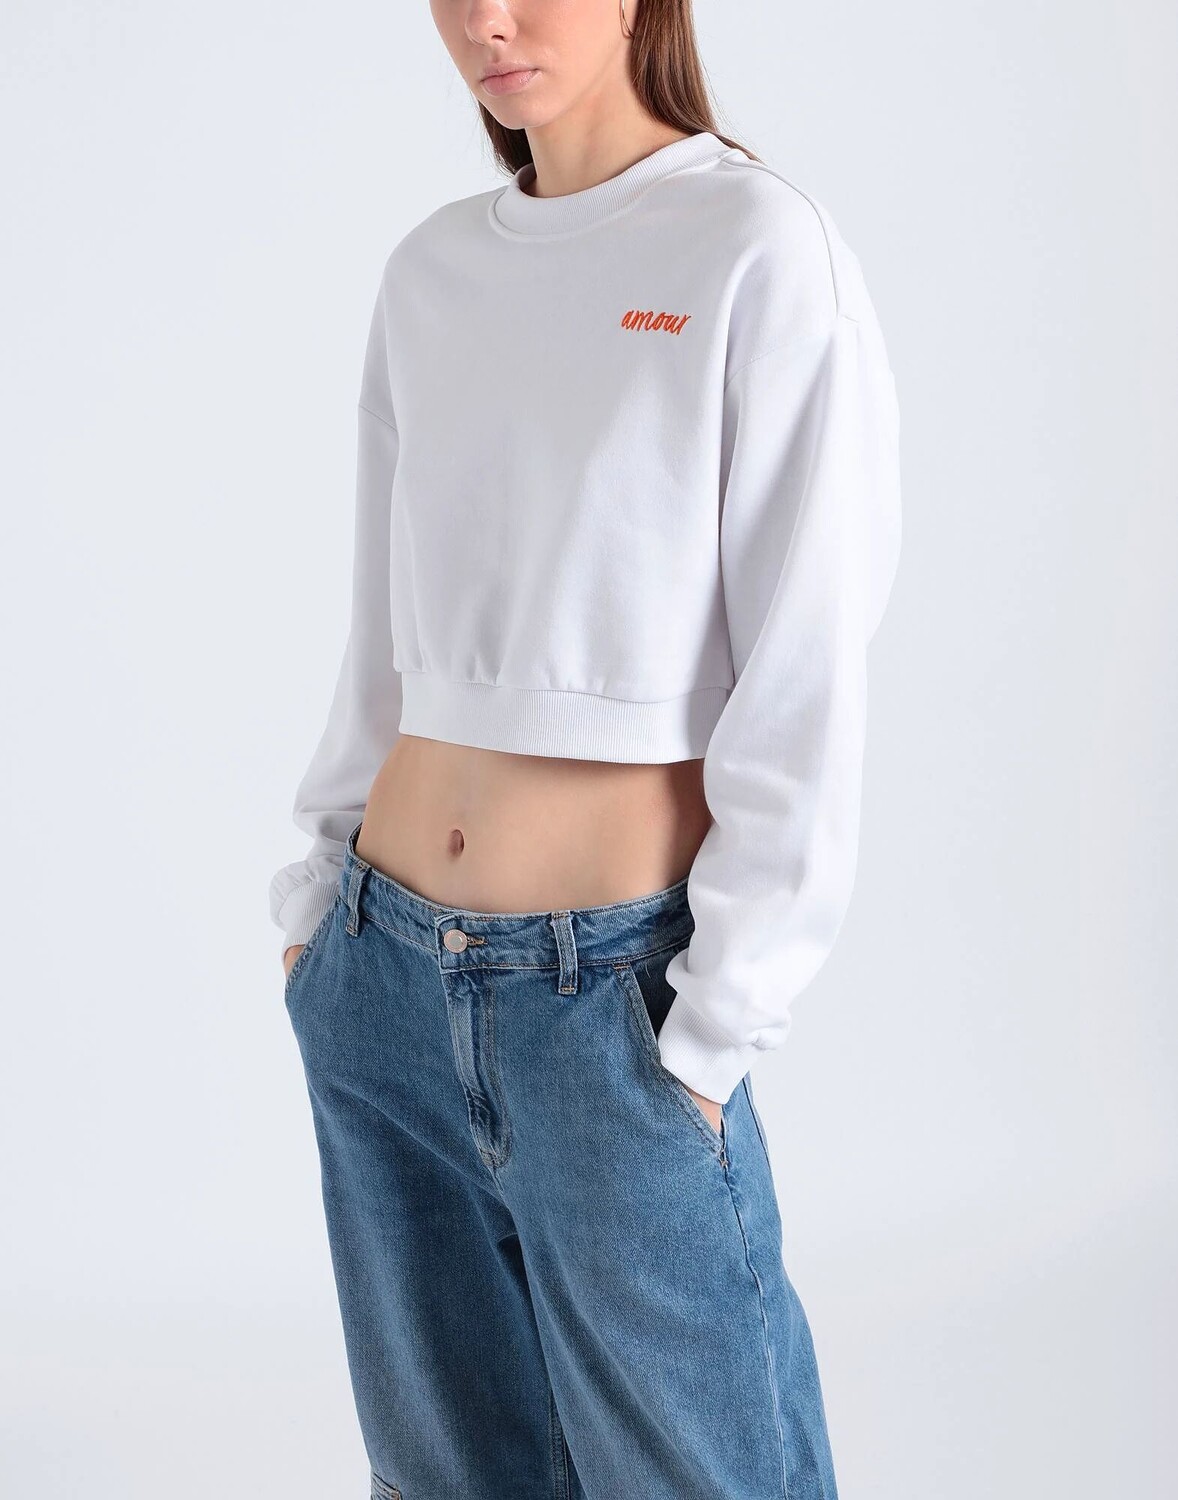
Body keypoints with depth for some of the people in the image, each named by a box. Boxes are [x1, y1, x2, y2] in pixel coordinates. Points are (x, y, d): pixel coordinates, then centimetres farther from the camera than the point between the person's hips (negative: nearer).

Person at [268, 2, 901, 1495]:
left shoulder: (759, 248, -8)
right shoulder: (430, 270, 10)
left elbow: (803, 688, -10)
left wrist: (716, 1028, -10)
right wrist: (314, 899, 12)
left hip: (607, 985, -5)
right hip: (380, 980, 6)